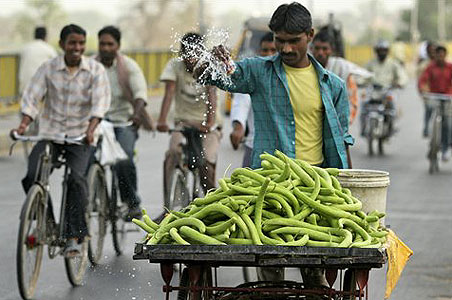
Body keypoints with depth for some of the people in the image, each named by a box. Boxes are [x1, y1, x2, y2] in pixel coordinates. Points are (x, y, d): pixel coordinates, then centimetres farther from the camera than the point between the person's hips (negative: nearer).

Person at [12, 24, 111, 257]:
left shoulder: (95, 70, 0)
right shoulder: (47, 69, 2)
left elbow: (100, 102, -11)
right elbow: (31, 97, -3)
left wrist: (91, 129, -28)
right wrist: (24, 124, -21)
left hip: (80, 136, -2)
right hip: (50, 134, 2)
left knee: (76, 177, -24)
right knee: (31, 175, -19)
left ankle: (74, 235, -18)